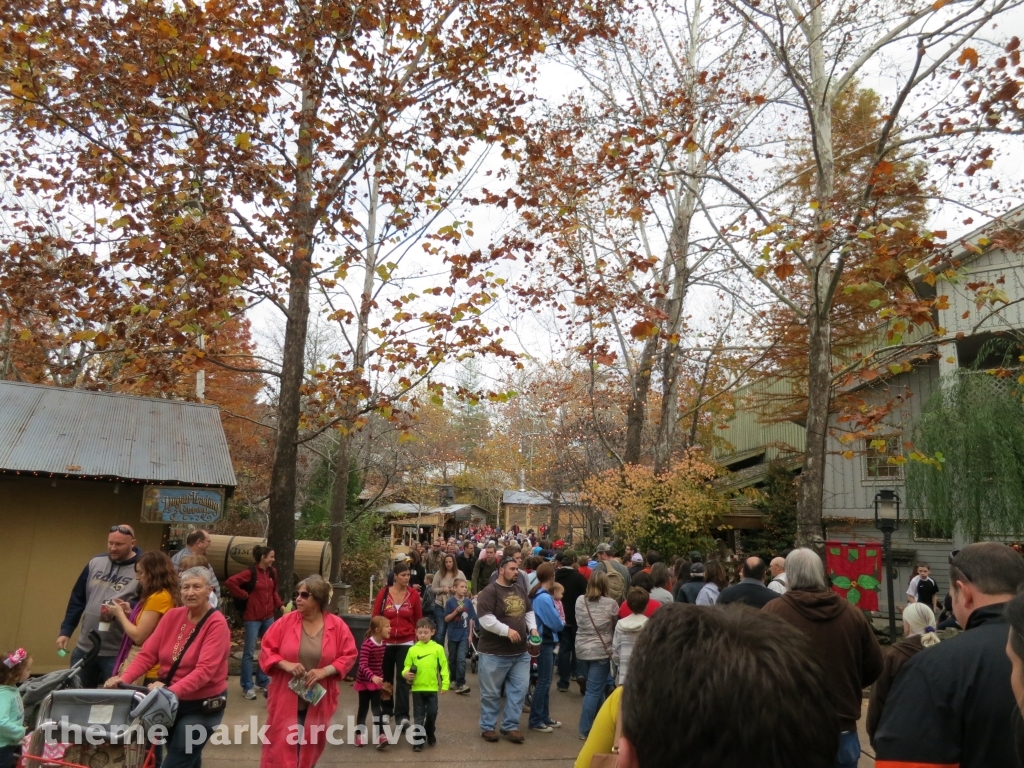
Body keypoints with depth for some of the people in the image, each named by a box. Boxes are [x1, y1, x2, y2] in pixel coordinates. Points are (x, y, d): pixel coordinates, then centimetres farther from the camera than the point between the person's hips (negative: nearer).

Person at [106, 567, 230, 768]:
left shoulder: (217, 624, -19)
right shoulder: (173, 616, -1)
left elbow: (204, 670, -28)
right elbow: (148, 653, -4)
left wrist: (172, 690, -39)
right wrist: (125, 678, -20)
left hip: (202, 706, -6)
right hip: (171, 701, 6)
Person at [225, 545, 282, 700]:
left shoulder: (272, 572, 6)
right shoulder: (251, 572, -14)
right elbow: (230, 582, -21)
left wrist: (280, 605, 2)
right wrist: (244, 595, -15)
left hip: (269, 616, 7)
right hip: (253, 617, -7)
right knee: (249, 652, 2)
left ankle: (263, 682, 26)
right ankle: (247, 687, 12)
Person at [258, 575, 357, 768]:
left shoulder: (337, 626, -6)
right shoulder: (286, 622, -6)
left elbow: (348, 656, -2)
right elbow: (267, 650, -2)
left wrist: (325, 671, -16)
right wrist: (286, 665, -18)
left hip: (317, 701, 1)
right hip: (286, 699, -1)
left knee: (310, 748, 14)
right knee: (280, 747, 0)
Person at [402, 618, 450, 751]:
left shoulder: (438, 648, -4)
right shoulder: (412, 650, -2)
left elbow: (444, 667, -1)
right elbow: (407, 665, 2)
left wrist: (445, 683, -4)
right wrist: (406, 673, -19)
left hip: (432, 688, 0)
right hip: (417, 688, 0)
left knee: (432, 714, 10)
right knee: (418, 715, 5)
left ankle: (430, 735, 33)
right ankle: (417, 741, 12)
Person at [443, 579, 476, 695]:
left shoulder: (468, 602, -1)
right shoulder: (450, 601, -7)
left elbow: (471, 619, 4)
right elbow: (446, 619, -5)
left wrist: (470, 634, 1)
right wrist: (456, 611, -19)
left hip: (464, 635, 0)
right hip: (453, 635, 0)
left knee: (461, 659, -11)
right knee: (452, 659, 13)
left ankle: (460, 683, -6)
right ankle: (454, 680, 30)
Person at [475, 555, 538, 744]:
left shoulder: (520, 589, 9)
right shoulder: (489, 591, -15)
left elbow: (529, 611, 20)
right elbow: (485, 619, -23)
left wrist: (532, 628, 3)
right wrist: (507, 630, -26)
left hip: (520, 652, 7)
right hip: (494, 653, -6)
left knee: (519, 689, 8)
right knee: (491, 692, 7)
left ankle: (510, 726, 21)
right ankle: (487, 726, 23)